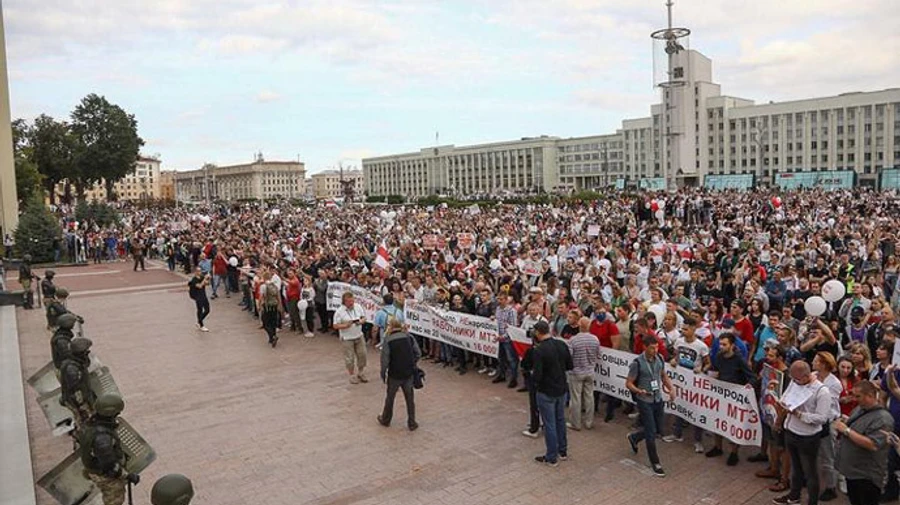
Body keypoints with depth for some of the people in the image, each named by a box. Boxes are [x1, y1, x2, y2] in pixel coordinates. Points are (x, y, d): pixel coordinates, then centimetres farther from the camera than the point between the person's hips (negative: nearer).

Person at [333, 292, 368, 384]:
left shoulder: (358, 307, -2)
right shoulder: (339, 312, -14)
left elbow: (364, 317, 9)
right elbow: (335, 326, -11)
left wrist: (361, 321, -13)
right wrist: (345, 325, -26)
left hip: (359, 336, 4)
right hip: (347, 338, -4)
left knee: (362, 355, 10)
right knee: (349, 358, 5)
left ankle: (361, 373, 30)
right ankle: (352, 375, 24)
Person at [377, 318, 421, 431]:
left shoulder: (387, 340, -14)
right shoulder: (409, 337, -3)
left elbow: (385, 359, -14)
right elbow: (418, 353, -1)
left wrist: (383, 374, -1)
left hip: (394, 375, -2)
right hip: (409, 373, 3)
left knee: (390, 397, 18)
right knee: (409, 398, 15)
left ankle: (385, 419, 35)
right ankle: (412, 423, 21)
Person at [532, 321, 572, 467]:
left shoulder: (539, 350, -24)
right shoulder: (562, 345, -4)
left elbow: (537, 376, -24)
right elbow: (569, 366, 5)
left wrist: (531, 375, -3)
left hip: (546, 393, -6)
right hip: (561, 389, 6)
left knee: (549, 424, 6)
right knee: (560, 420, 21)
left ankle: (551, 458, 17)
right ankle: (563, 451, 34)